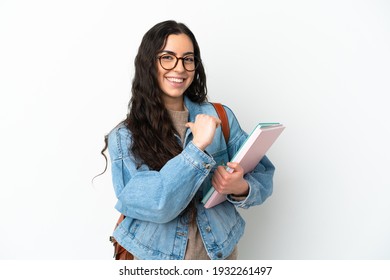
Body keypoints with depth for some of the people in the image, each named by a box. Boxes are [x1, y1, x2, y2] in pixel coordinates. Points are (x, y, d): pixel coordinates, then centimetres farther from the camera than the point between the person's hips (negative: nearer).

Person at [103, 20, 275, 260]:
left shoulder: (220, 116, -6)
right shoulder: (124, 137, -11)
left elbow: (262, 178, -6)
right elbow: (153, 206, -23)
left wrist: (241, 188, -26)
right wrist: (197, 147, -28)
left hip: (221, 250, 2)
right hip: (159, 255, -1)